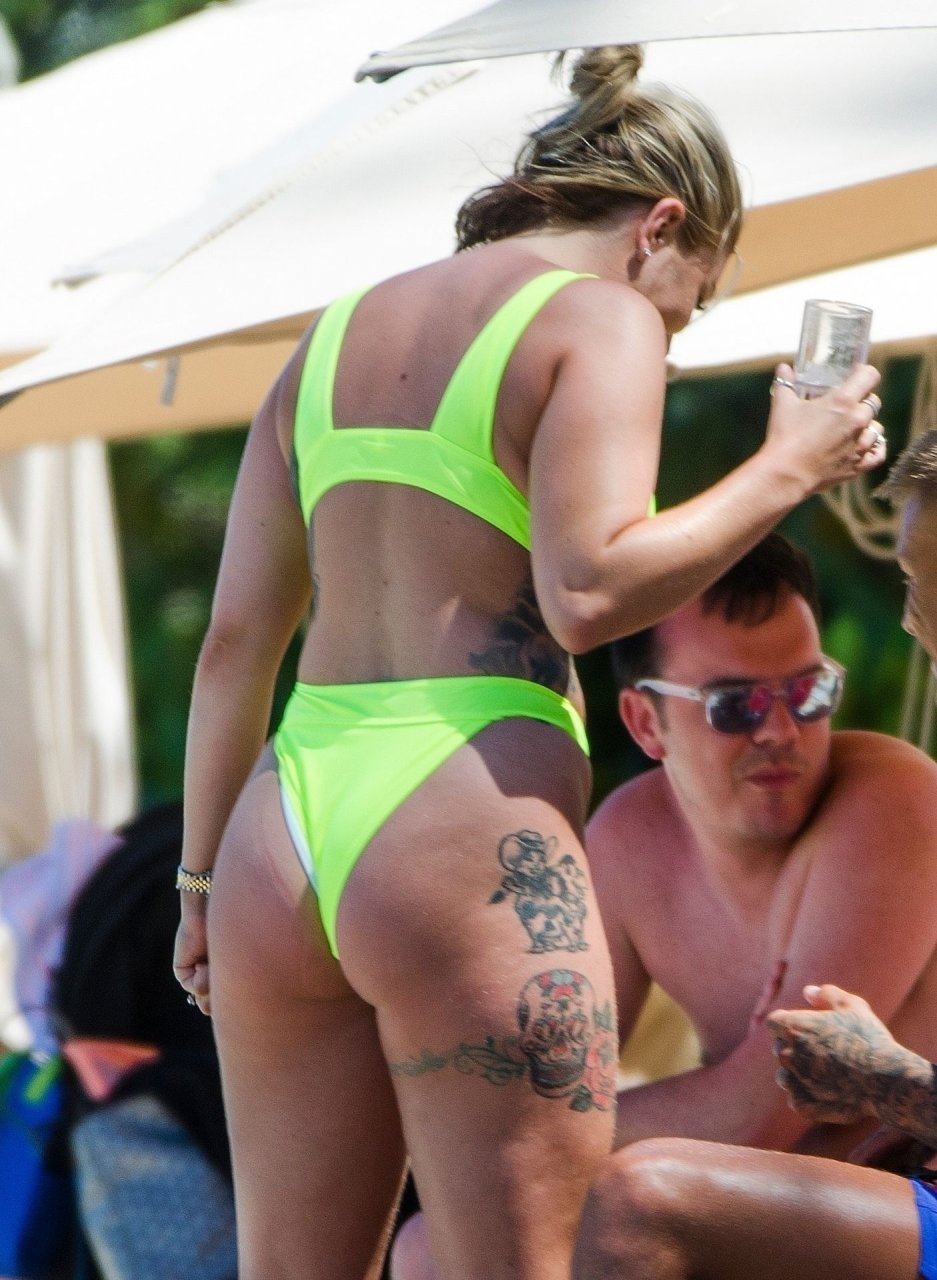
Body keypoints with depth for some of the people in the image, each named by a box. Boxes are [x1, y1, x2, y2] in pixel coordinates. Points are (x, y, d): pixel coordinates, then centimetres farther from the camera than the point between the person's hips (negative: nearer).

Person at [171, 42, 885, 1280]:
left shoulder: (334, 336, 19)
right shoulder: (600, 321, -1)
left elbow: (236, 638, 16)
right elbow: (587, 591, -16)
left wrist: (203, 874, 20)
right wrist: (786, 470, -2)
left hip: (281, 843, 7)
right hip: (466, 843, -7)